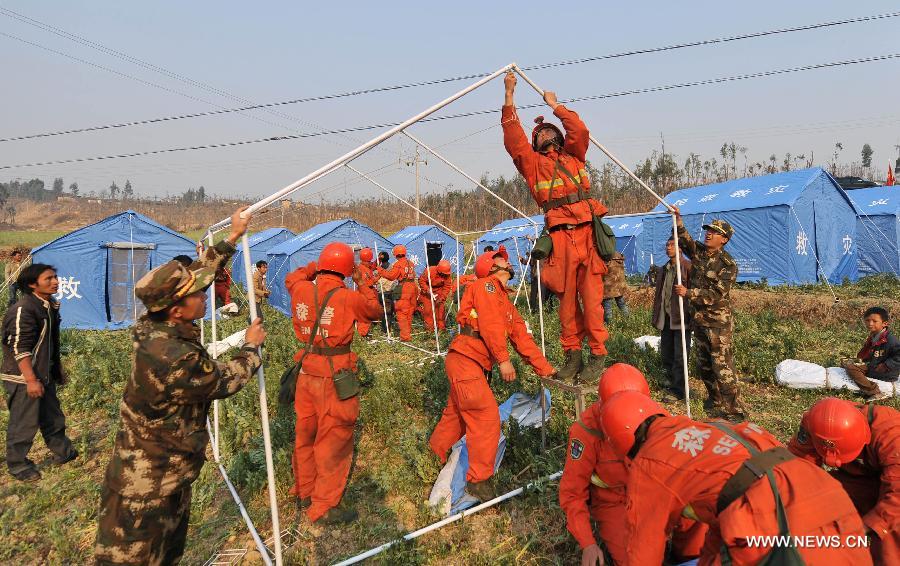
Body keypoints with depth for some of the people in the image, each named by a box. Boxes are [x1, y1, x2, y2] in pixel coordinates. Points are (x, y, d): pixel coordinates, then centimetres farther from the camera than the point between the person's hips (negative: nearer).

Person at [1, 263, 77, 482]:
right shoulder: (22, 310, -21)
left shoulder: (50, 306, 7)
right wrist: (31, 380, -22)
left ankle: (63, 452, 33)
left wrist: (59, 368, 22)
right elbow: (19, 348, -22)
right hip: (24, 379, -9)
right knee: (24, 423, 4)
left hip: (45, 375, 9)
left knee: (53, 417, 19)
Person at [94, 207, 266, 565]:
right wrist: (252, 346, 1)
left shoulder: (154, 326, -8)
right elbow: (226, 382, -16)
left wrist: (233, 237, 9)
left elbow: (197, 272, 4)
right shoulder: (176, 359, -34)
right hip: (146, 487, -9)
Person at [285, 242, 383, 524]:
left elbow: (292, 278, 23)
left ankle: (304, 492, 40)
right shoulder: (349, 298, -16)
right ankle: (324, 506, 18)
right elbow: (375, 310, 3)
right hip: (334, 377, -6)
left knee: (305, 433, 21)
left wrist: (314, 268, 23)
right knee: (333, 439, 7)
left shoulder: (301, 290, -2)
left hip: (306, 372, 6)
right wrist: (363, 284, 11)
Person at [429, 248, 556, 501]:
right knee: (487, 418, -8)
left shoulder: (507, 304, 21)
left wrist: (544, 368, 18)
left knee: (457, 415, 21)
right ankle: (478, 480, 2)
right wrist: (503, 359, -19)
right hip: (465, 361, -10)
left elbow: (522, 337, 20)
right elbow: (490, 323, -19)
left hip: (473, 366, 10)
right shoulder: (486, 286, -6)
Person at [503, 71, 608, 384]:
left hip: (588, 232, 0)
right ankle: (572, 354, 12)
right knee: (566, 298, 3)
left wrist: (555, 105, 14)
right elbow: (513, 137, 6)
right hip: (560, 237, 0)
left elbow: (580, 130, 4)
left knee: (591, 297, -4)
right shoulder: (532, 162, 17)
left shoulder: (574, 156, 20)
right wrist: (509, 98, 5)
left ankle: (597, 355, 1)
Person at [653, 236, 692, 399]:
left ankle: (678, 391, 8)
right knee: (666, 354, 16)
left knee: (680, 356, -1)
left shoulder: (688, 267, -10)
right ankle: (670, 382, 32)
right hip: (666, 318, 8)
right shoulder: (664, 269, 14)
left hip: (681, 318, -7)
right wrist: (656, 316, 17)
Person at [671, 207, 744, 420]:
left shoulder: (728, 264, -14)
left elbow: (716, 295, -20)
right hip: (698, 319, 8)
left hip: (718, 322, -7)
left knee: (722, 367, -7)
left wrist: (688, 293, -20)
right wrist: (677, 219, 1)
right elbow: (684, 238, 15)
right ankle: (715, 401, 32)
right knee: (703, 366, 16)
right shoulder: (698, 251, 6)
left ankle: (735, 410, 2)